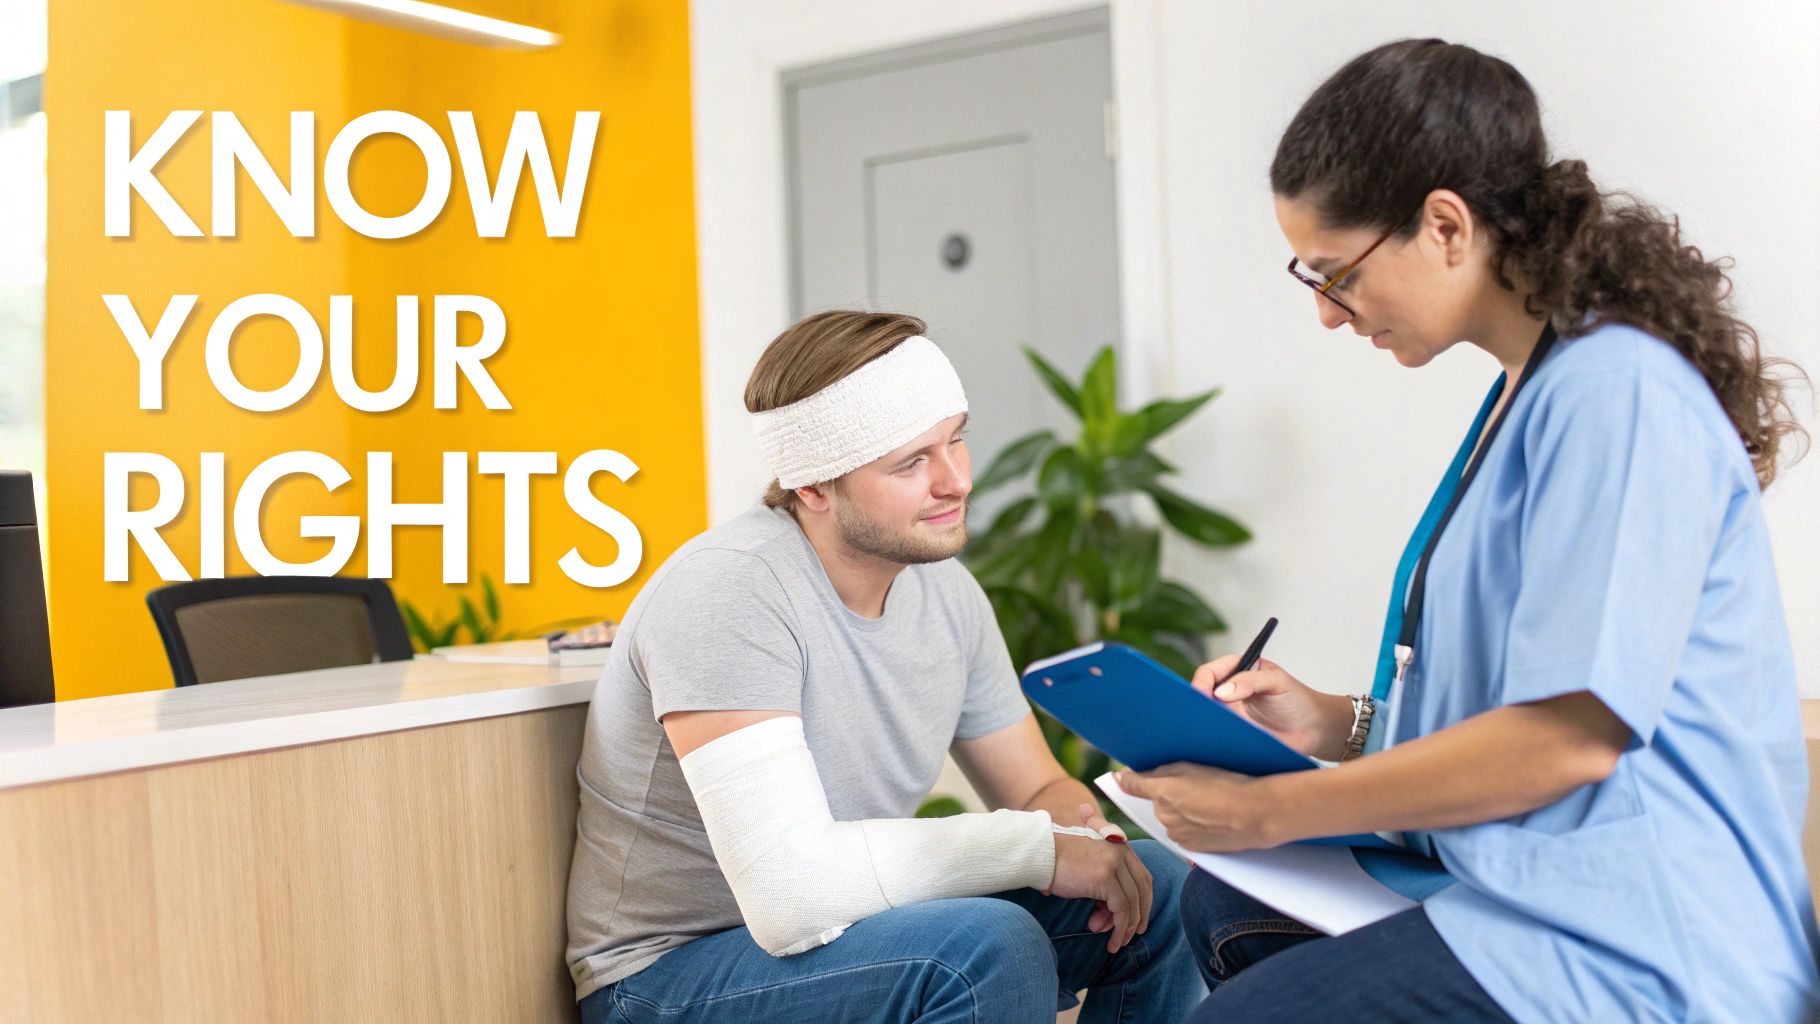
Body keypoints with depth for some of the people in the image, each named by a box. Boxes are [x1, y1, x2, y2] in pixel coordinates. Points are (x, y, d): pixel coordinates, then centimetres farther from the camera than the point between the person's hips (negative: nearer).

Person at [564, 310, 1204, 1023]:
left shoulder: (944, 588, -1)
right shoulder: (725, 591, -26)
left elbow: (1039, 789, 9)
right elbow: (789, 894, -34)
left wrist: (1084, 828, -16)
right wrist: (1040, 848, -26)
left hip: (846, 932, 7)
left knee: (1156, 887, -2)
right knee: (988, 944, -32)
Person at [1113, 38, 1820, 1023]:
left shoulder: (1618, 389, -19)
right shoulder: (1528, 387, 14)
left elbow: (1571, 735, -23)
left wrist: (1268, 811, -16)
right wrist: (1337, 722, 6)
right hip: (1526, 882, 10)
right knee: (1222, 904, 15)